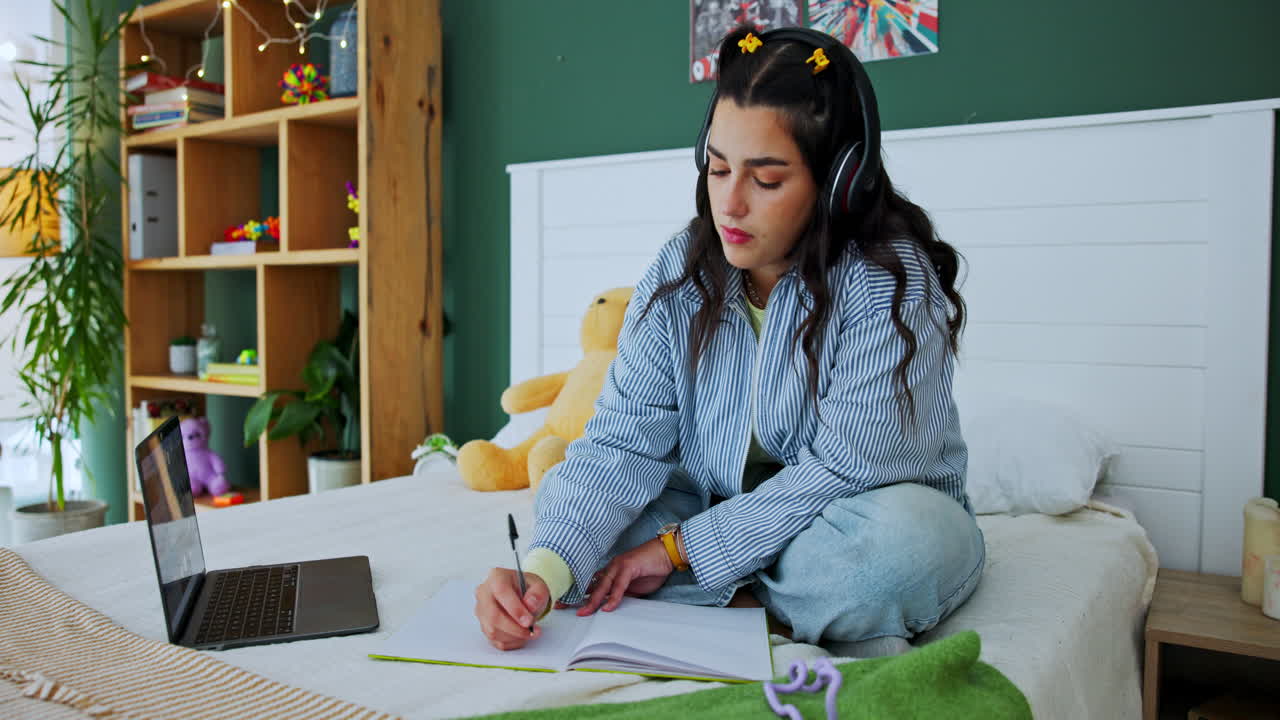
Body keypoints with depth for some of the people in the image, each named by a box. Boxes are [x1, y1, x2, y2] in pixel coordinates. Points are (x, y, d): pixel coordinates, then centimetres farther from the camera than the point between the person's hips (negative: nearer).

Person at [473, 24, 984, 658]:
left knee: (905, 534, -38)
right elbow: (620, 443, -15)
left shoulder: (892, 282, -20)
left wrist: (681, 547, -22)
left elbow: (845, 471, -24)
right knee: (562, 500, -15)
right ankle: (793, 622, -18)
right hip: (719, 516, 5)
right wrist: (544, 570, -32)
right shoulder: (679, 275, -8)